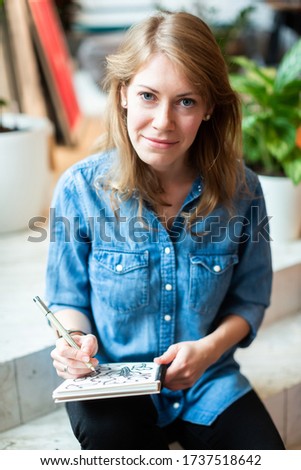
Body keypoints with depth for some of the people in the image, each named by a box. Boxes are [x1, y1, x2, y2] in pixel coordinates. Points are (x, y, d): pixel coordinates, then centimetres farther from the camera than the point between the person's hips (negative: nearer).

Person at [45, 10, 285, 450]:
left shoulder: (241, 190, -8)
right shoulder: (81, 188, -10)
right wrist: (77, 340, -20)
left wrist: (209, 348, -14)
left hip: (209, 382, 2)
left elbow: (249, 299, 3)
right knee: (113, 437, -29)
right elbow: (68, 299, 1)